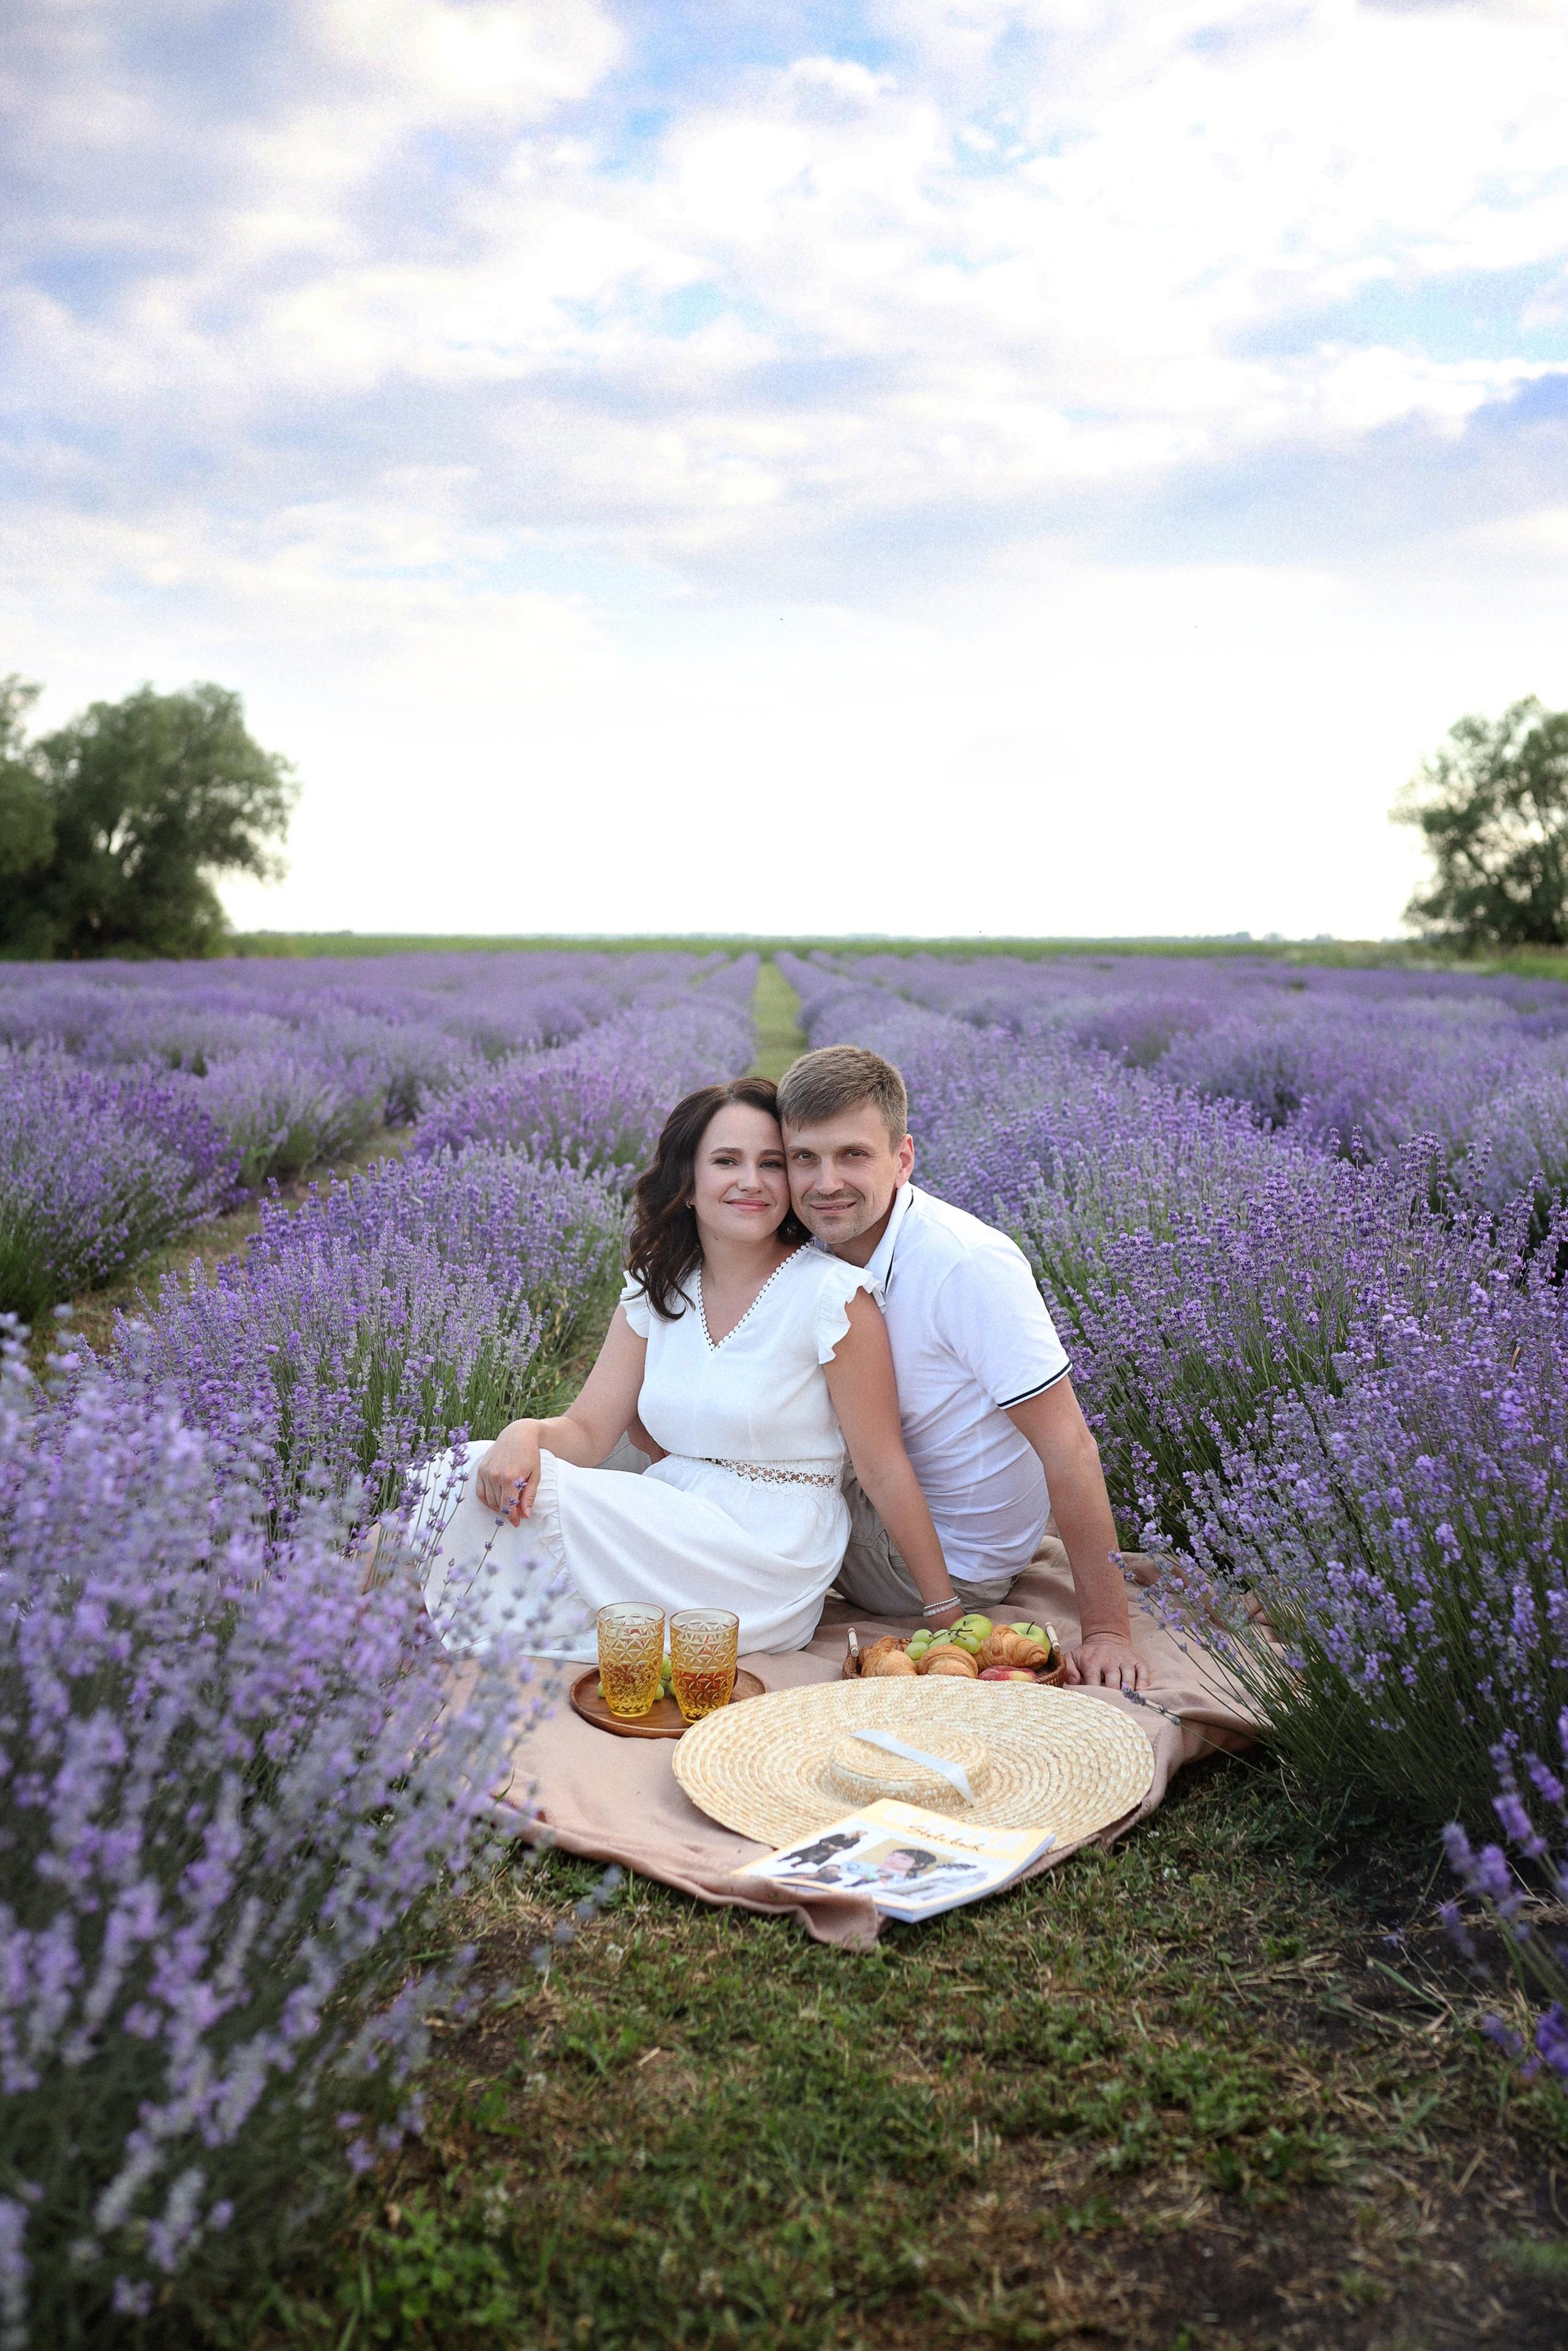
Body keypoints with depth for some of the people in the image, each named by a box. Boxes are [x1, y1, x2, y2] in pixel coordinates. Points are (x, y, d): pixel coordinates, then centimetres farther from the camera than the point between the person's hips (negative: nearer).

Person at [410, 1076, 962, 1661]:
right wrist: (526, 1433, -21)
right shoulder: (655, 1290, 6)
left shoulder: (832, 1295, -11)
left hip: (769, 1561, -5)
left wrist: (947, 1612, -6)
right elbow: (588, 1431, 2)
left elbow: (884, 1470, -8)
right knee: (493, 1476, -19)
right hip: (668, 1520, 5)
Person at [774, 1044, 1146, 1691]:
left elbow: (1068, 1448, -29)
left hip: (948, 1560, -7)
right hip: (879, 1503, 7)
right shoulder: (826, 1244, -7)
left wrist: (1107, 1632, -28)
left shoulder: (969, 1264, -30)